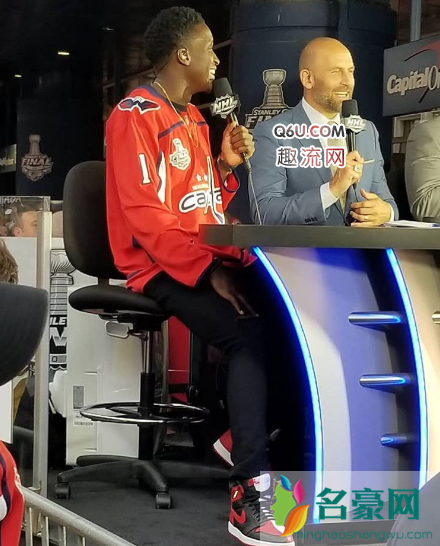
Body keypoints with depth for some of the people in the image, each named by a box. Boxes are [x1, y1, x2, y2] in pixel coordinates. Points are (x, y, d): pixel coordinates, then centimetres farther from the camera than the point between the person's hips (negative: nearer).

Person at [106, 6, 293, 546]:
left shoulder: (193, 117, 17)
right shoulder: (136, 116, -11)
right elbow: (146, 217, -20)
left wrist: (226, 165, 4)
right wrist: (209, 272, -24)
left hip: (210, 259, 8)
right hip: (162, 269, -8)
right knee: (252, 338, -29)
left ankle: (249, 432, -3)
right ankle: (250, 497, -30)